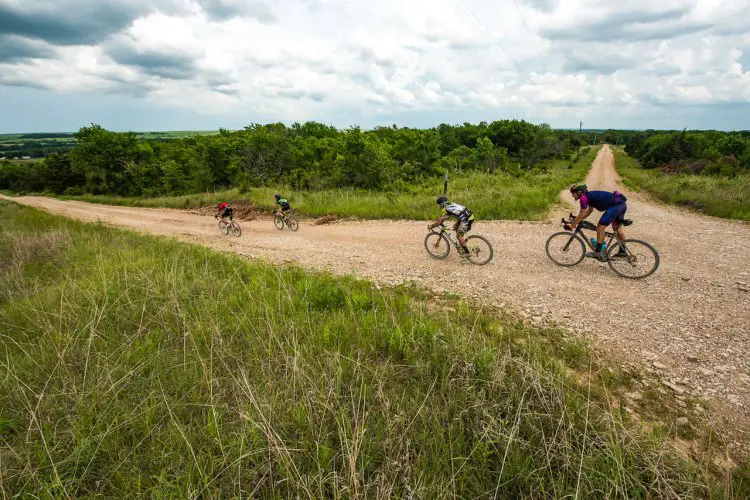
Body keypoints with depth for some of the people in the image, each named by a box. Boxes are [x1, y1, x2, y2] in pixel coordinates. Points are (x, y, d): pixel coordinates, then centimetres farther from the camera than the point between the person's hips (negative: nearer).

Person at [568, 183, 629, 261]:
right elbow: (590, 210, 32)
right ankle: (622, 251, 32)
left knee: (600, 227, -7)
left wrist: (572, 226, -2)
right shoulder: (589, 195, 20)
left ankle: (598, 253, -4)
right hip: (622, 204, 10)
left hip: (615, 205, -10)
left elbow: (582, 214, -9)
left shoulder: (584, 197, -9)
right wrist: (577, 219, 30)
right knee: (617, 227, 21)